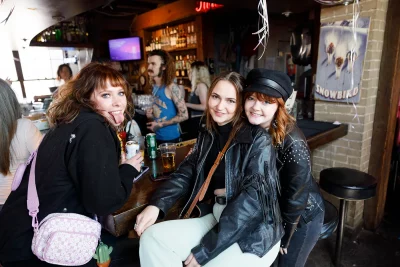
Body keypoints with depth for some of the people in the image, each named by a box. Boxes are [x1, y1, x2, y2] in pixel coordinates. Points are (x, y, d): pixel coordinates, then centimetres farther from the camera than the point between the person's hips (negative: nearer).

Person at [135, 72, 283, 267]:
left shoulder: (258, 139, -13)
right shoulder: (207, 134, 7)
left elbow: (253, 195, -20)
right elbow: (186, 172, 3)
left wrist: (205, 250, -20)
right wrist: (156, 204, -15)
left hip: (255, 231, -5)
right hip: (217, 217, 5)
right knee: (152, 239, -10)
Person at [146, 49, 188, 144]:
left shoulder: (171, 87, -17)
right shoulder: (154, 87, 2)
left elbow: (184, 115, -20)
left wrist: (160, 124, -17)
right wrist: (150, 114, -1)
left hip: (170, 138, -6)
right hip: (156, 137, 7)